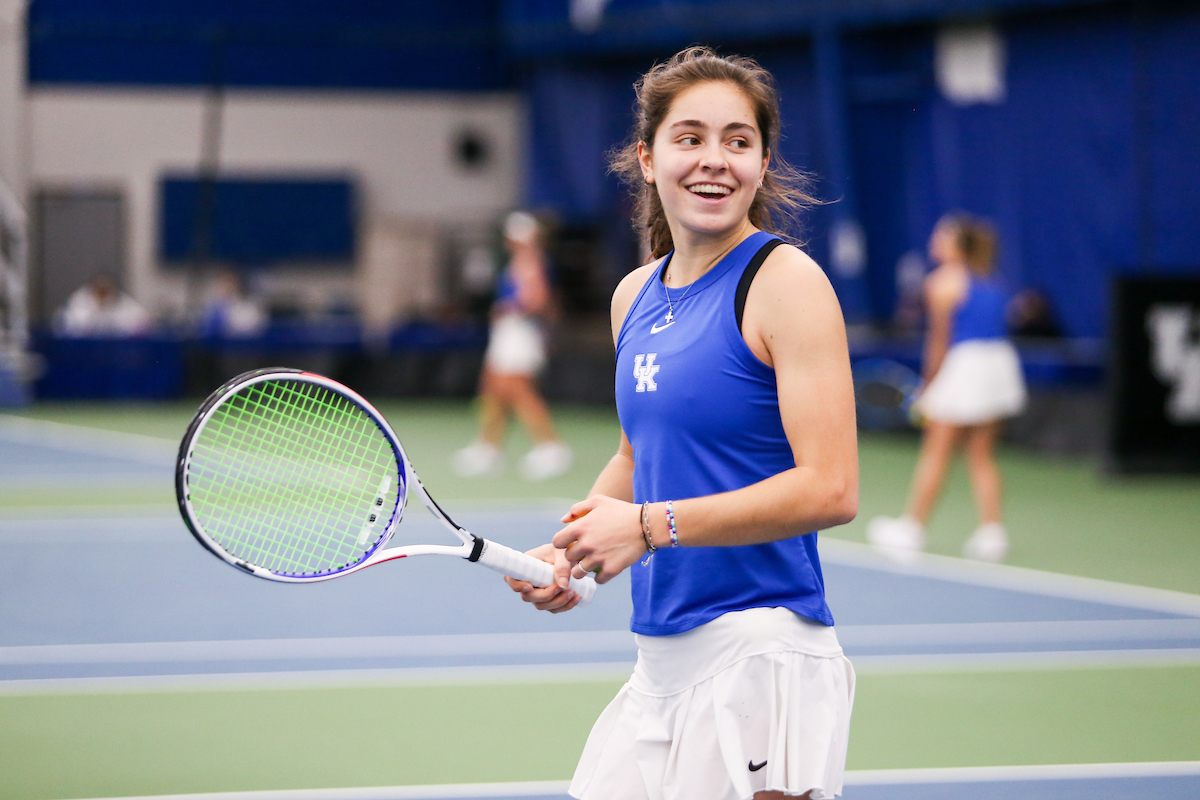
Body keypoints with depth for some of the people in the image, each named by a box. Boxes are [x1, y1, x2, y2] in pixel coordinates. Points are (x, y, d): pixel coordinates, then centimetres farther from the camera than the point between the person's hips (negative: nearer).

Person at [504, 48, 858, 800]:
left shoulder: (785, 282, -10)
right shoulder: (635, 295, 12)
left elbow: (830, 490, -18)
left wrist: (649, 526, -17)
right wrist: (571, 549, 7)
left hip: (760, 650, -7)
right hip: (662, 653, 7)